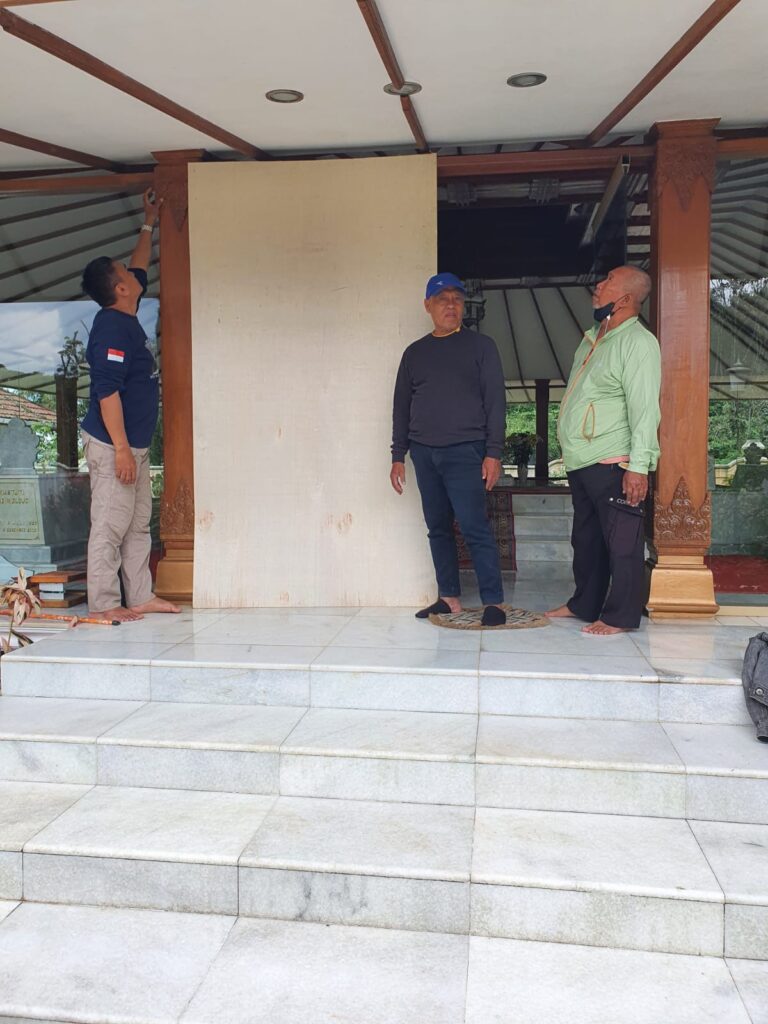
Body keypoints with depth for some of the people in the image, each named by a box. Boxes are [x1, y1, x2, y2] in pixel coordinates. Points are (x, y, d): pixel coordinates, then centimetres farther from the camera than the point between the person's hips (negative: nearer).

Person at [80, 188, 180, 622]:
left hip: (135, 444, 10)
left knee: (138, 525, 13)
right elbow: (107, 391, -23)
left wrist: (150, 222, 36)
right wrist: (121, 449, -24)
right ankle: (104, 604, 3)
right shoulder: (111, 327, -17)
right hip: (114, 445, -10)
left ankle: (142, 596, 21)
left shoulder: (127, 317, 11)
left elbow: (140, 266, 31)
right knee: (110, 527, -4)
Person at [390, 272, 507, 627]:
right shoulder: (414, 352, 14)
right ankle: (449, 597, 15)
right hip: (424, 453, 4)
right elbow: (401, 406, 15)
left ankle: (493, 601, -3)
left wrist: (493, 452, -10)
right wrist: (398, 456, 10)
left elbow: (495, 401, -1)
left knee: (474, 527, -9)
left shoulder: (481, 346, 4)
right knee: (437, 528, 7)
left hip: (464, 452, -4)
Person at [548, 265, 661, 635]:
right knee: (586, 538, 16)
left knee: (622, 541, -1)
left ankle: (621, 616, 7)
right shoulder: (592, 337, 17)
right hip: (581, 462, 9)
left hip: (613, 463, -9)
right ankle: (584, 604, 28)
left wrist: (639, 466, -23)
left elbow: (644, 408, -17)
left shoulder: (638, 342, -10)